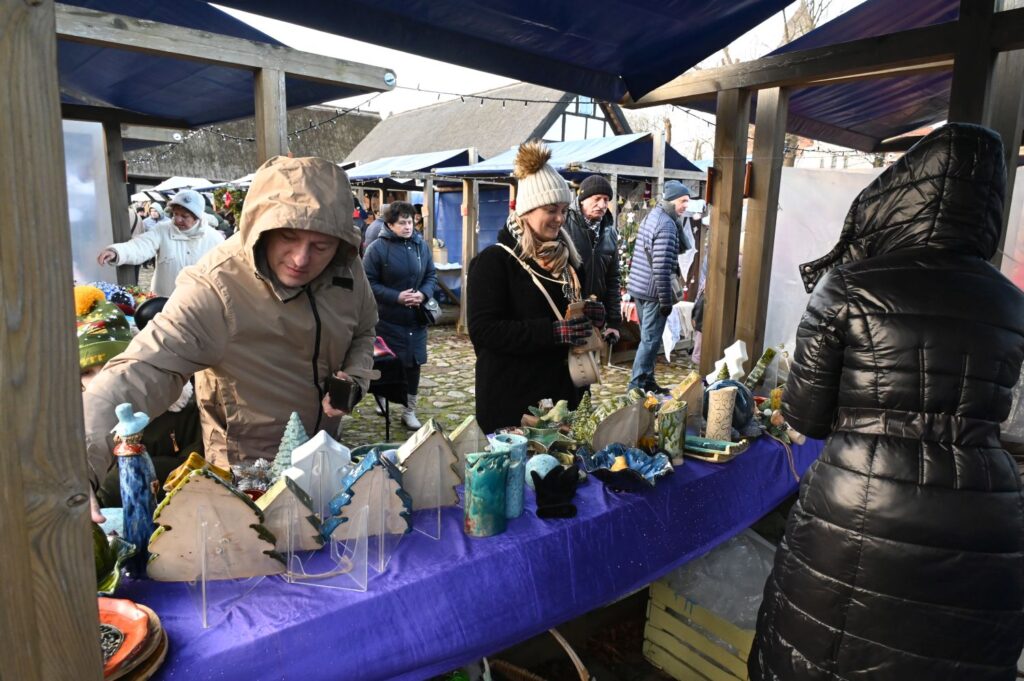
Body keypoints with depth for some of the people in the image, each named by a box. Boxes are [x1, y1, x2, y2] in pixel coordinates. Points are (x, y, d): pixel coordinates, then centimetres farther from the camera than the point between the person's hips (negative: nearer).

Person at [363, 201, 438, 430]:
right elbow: (369, 283, -11)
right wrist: (396, 297, -19)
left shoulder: (421, 244, 3)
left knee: (413, 364, 8)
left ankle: (409, 412, 20)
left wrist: (423, 293, -10)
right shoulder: (377, 248, -10)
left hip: (416, 318, 4)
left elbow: (431, 275, 10)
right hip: (388, 320, -4)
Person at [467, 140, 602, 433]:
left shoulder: (565, 258, 12)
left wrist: (590, 313, 0)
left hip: (562, 392, 7)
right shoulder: (493, 261, -10)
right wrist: (554, 331, -25)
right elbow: (483, 330, -19)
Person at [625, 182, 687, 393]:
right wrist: (666, 300, -19)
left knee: (648, 338, 17)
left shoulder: (653, 216, 14)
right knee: (651, 340, -2)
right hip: (653, 291, -10)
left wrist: (676, 265, 21)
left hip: (640, 288, 10)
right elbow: (661, 267, -22)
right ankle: (636, 386, 2)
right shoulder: (667, 225, -17)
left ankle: (647, 382, 25)